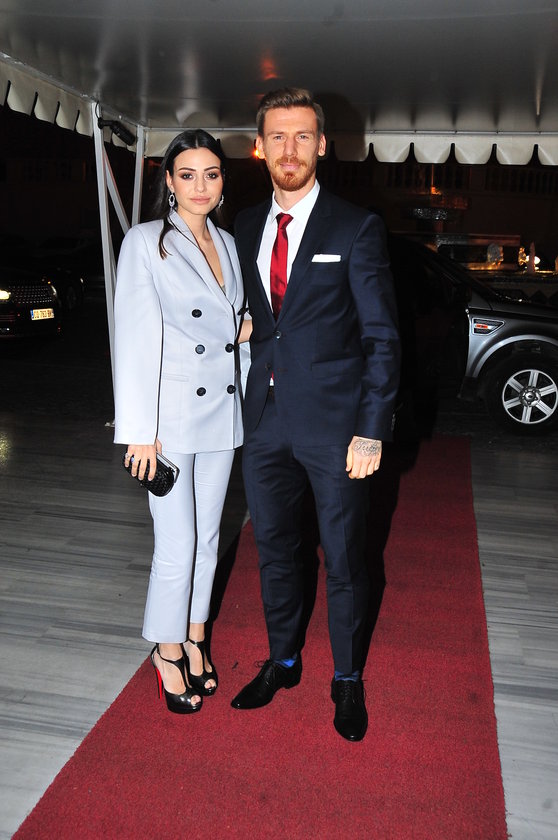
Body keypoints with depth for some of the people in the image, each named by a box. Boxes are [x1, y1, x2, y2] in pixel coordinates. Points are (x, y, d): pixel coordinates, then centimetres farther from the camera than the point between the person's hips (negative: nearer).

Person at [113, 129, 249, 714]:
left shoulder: (227, 244, 11)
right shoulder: (145, 242, -7)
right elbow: (135, 338, -12)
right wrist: (139, 430, -15)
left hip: (222, 409, 6)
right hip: (171, 413, -6)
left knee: (207, 538, 14)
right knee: (176, 546, -1)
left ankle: (194, 638, 32)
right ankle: (167, 651, 21)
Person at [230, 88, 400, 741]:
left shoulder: (356, 228, -5)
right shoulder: (245, 227, 9)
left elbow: (381, 338, -7)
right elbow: (252, 319, 13)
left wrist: (371, 432, -13)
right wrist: (248, 403, 0)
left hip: (334, 423, -4)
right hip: (265, 420, 5)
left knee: (343, 559, 8)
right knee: (274, 551, 17)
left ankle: (347, 679, 30)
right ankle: (282, 661, 38)